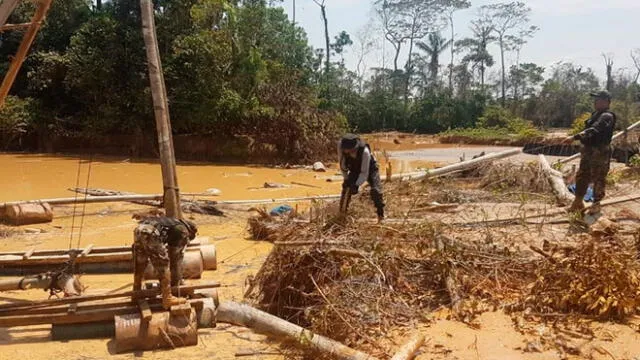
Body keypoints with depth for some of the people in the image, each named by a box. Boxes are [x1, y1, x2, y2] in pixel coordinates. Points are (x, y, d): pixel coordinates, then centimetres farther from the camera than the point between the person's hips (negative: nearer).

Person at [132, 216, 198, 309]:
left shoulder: (172, 223, 36)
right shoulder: (183, 231, 16)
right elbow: (177, 257, 17)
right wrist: (175, 282, 27)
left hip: (139, 229, 8)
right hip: (152, 234, -8)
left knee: (139, 265, 24)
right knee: (163, 266, 4)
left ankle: (137, 293, 40)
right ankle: (167, 299, 8)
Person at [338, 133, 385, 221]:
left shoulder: (365, 151, -42)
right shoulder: (341, 148, -30)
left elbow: (364, 172, -35)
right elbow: (343, 165, -13)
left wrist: (357, 185, -43)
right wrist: (346, 179, -13)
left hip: (370, 169, -4)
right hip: (355, 169, 4)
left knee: (375, 191, -19)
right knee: (346, 188, -8)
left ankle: (381, 215, -8)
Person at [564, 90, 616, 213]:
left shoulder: (607, 116, -18)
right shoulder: (596, 114, 13)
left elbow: (593, 130, -32)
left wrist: (574, 137, -42)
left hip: (600, 152, -9)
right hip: (588, 150, 9)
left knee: (598, 179, 2)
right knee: (581, 176, 11)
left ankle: (596, 204, 14)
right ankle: (578, 202, 20)